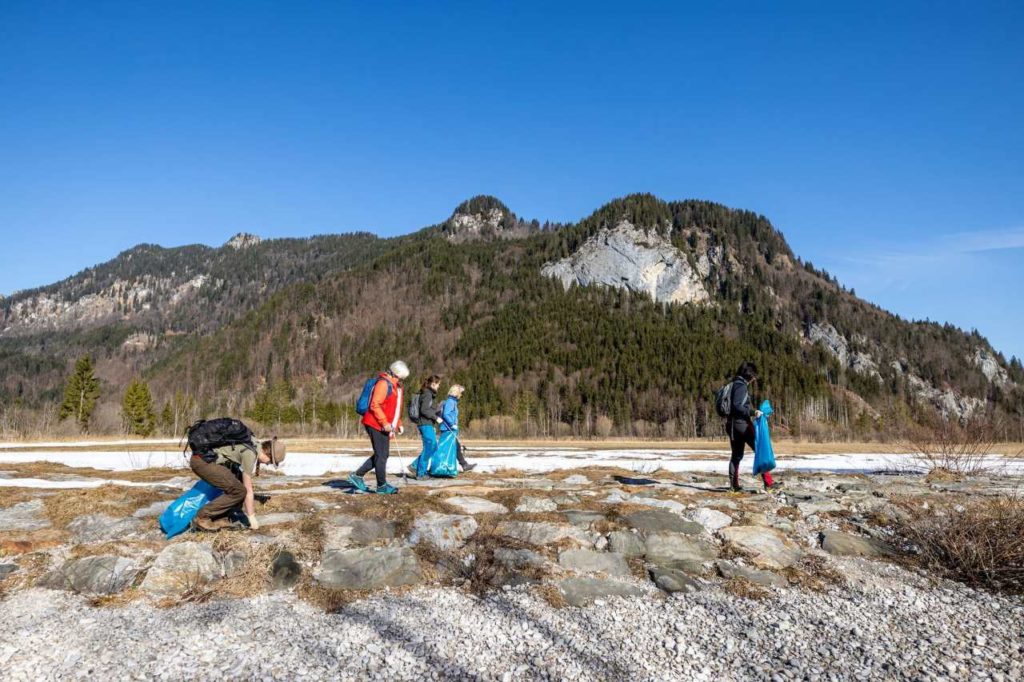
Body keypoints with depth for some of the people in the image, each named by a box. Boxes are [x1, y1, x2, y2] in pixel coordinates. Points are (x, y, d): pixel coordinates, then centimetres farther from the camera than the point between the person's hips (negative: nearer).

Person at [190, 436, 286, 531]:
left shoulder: (254, 445, 12)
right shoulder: (250, 454, -15)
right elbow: (248, 490, -10)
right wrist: (251, 517, -3)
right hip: (202, 461, -10)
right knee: (238, 491, -13)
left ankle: (219, 518, 12)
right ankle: (202, 517, -5)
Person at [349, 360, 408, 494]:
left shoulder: (396, 386, 18)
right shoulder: (383, 383, -14)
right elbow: (375, 405, -21)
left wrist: (399, 424, 17)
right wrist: (385, 423, -22)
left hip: (384, 427, 10)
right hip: (376, 425, -10)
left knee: (382, 454, 11)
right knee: (381, 455, -4)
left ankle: (357, 476, 18)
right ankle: (382, 485, 5)